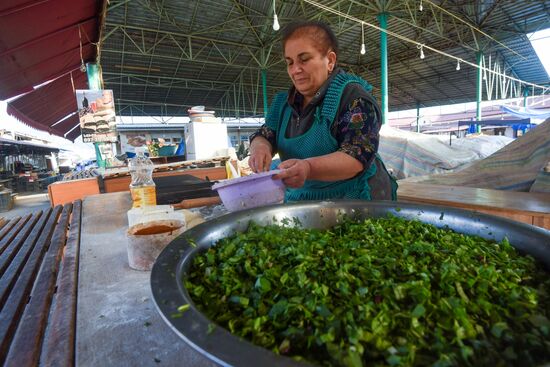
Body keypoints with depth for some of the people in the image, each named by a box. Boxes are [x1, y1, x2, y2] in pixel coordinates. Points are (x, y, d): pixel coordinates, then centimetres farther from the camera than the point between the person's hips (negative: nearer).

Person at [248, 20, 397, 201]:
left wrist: (308, 168, -38)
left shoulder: (352, 96, -12)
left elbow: (358, 156, -21)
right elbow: (265, 136, 2)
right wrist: (260, 147, -22)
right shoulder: (283, 102, 7)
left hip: (354, 201, -5)